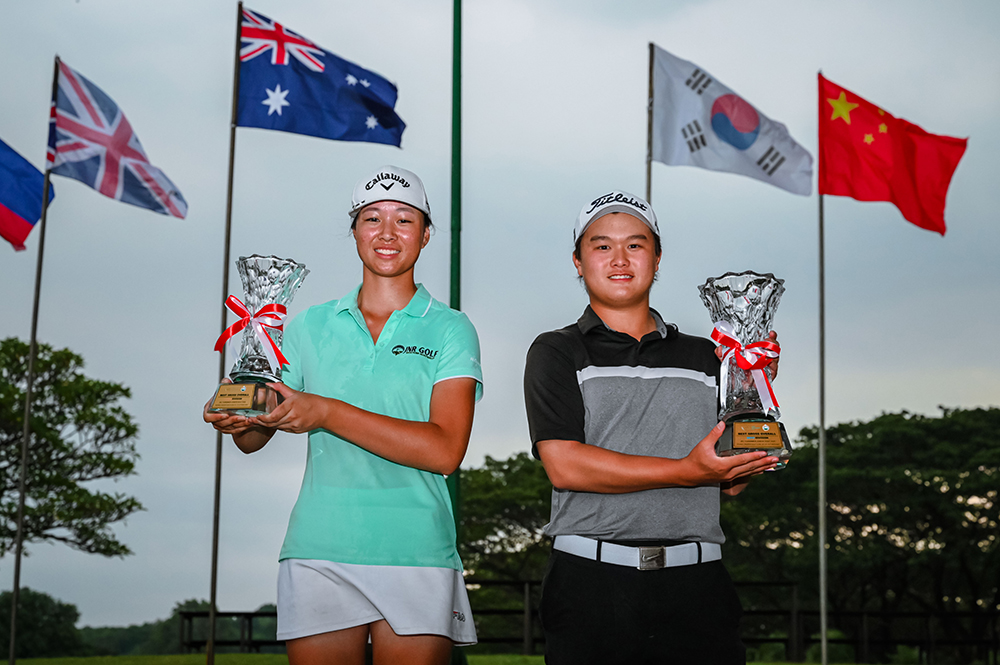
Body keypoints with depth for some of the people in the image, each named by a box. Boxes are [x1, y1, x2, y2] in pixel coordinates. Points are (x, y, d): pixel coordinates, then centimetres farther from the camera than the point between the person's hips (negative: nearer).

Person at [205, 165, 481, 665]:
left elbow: (444, 450, -11)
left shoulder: (449, 330, 2)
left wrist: (327, 413, -17)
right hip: (319, 551, 2)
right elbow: (253, 440, 12)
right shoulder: (310, 327, 11)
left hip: (416, 555, -2)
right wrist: (237, 422, -13)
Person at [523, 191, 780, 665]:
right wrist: (686, 472, -14)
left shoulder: (705, 358, 15)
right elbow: (564, 466, -9)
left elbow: (732, 483, 11)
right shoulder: (556, 353, 5)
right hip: (592, 584, -2)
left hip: (696, 586, 2)